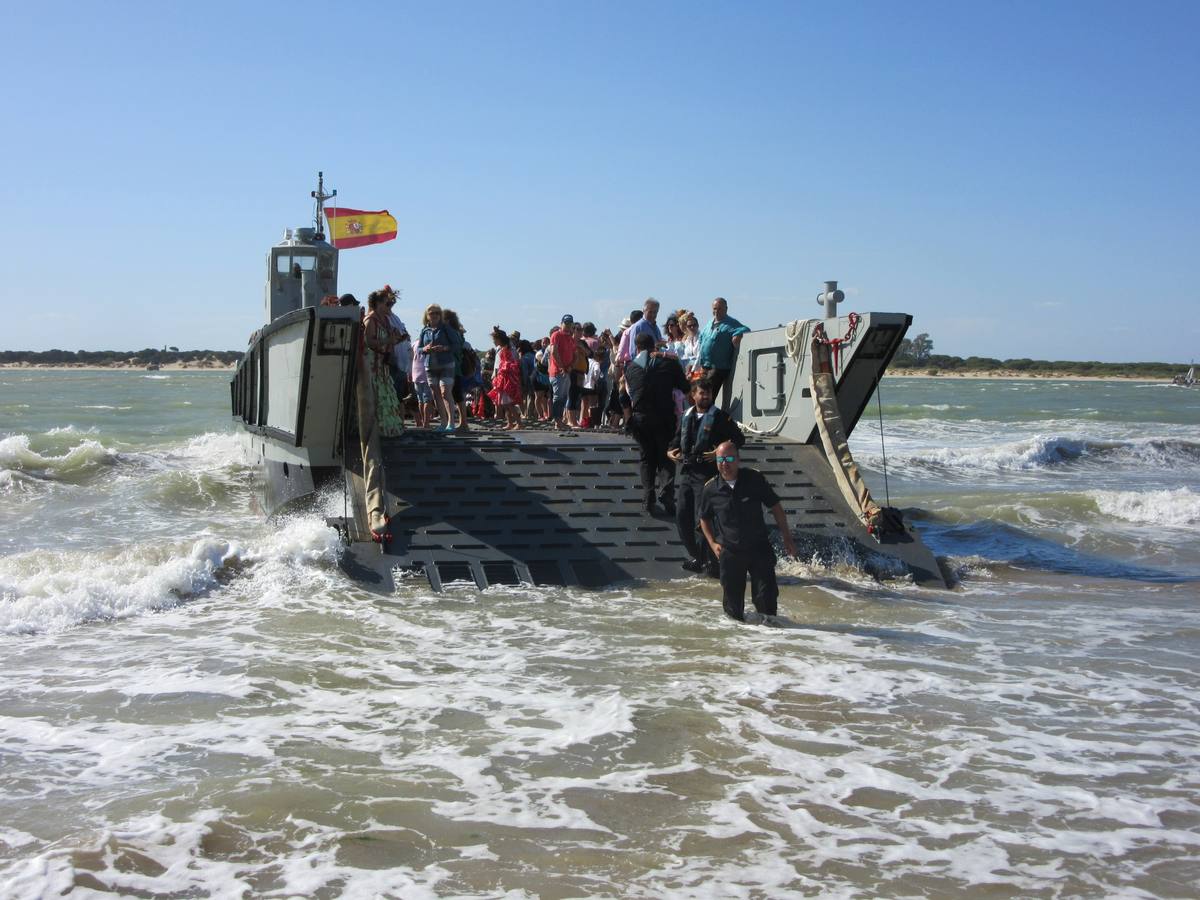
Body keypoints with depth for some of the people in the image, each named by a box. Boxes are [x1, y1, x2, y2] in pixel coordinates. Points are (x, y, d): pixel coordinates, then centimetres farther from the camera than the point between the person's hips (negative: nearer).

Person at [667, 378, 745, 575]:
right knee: (682, 516, 6)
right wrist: (670, 451, 9)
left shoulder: (719, 416, -3)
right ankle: (696, 556, 20)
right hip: (687, 472, 7)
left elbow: (739, 438, -5)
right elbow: (678, 438, 28)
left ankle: (712, 562, -1)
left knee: (702, 519, -11)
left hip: (707, 472, -7)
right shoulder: (686, 417, 15)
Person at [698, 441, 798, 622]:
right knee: (732, 600, 6)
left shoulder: (754, 478, -6)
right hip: (729, 552, 1)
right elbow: (704, 518, 14)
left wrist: (787, 538, 3)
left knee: (766, 596, -2)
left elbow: (775, 507, 3)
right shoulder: (711, 489, -3)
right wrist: (713, 543, 1)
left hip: (759, 547, 0)